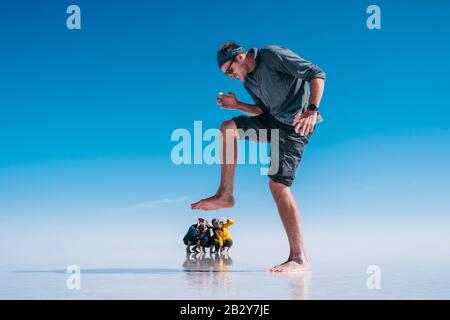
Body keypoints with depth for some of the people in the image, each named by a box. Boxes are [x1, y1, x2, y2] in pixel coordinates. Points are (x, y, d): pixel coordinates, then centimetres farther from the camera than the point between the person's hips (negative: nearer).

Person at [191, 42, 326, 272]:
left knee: (278, 184, -17)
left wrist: (312, 110, -27)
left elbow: (317, 74, -15)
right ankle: (225, 195, 6)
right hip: (273, 120, 9)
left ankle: (299, 258, -16)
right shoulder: (248, 80, 15)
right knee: (228, 128, 5)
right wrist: (236, 105, 8)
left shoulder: (273, 55, -11)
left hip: (295, 125, -9)